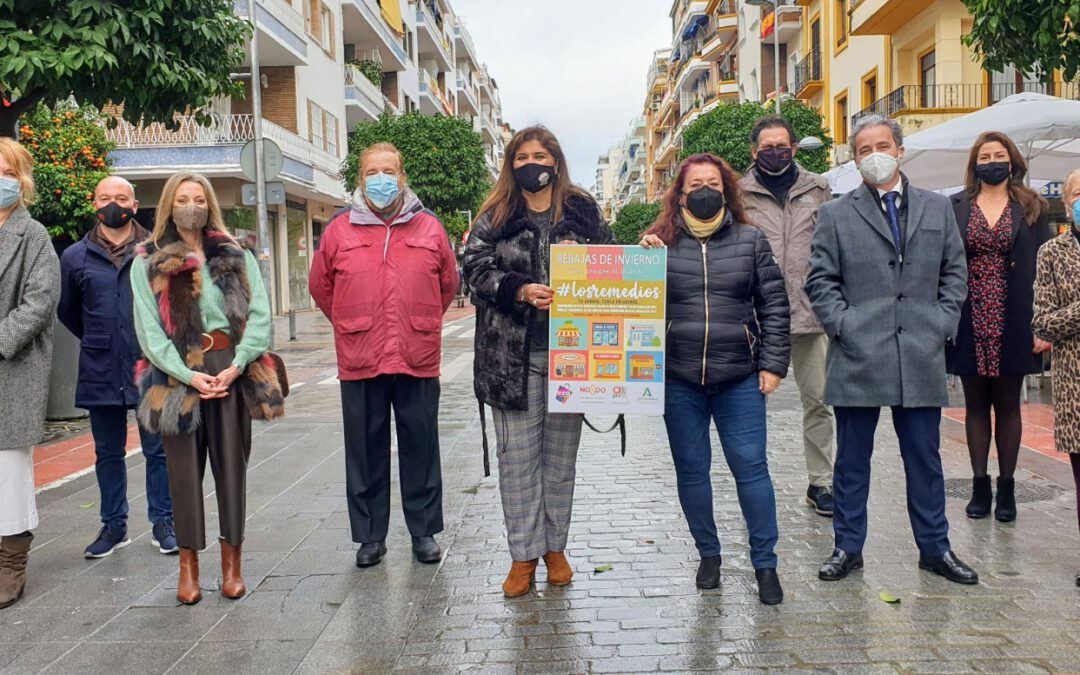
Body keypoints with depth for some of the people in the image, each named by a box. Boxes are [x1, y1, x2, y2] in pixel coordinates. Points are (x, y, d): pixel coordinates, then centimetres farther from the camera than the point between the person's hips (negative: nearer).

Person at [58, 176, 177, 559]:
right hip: (100, 375, 2)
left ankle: (163, 522, 18)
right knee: (108, 454, 12)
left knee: (158, 451, 5)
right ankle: (113, 525, 24)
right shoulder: (75, 257, 5)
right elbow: (67, 311, 18)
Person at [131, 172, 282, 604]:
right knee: (184, 468, 3)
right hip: (179, 375, -1)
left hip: (232, 371, 1)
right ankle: (188, 564, 13)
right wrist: (188, 375, -12)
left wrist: (237, 365, -12)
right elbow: (149, 330, -2)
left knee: (232, 465, 3)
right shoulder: (148, 264, 6)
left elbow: (259, 315, 0)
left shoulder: (238, 258, 9)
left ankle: (232, 560, 14)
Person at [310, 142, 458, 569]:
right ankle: (370, 536, 21)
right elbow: (321, 286, 14)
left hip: (418, 359, 0)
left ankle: (424, 532, 22)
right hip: (359, 362, 0)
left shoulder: (429, 228, 5)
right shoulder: (340, 231, 4)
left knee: (421, 448, 8)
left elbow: (449, 284, 15)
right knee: (365, 451, 7)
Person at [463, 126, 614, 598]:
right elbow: (476, 270, -3)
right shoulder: (494, 218, 5)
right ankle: (524, 555, 12)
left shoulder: (583, 212, 8)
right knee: (518, 456, 2)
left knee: (561, 454, 10)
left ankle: (555, 547, 24)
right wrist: (521, 290, -20)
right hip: (513, 354, -1)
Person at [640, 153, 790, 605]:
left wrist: (773, 364, -1)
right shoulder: (663, 242, 4)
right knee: (691, 469, 9)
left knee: (751, 467, 1)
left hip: (740, 379, -1)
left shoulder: (750, 240, 5)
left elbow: (774, 305, 5)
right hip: (680, 380, 1)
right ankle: (708, 555, 26)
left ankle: (765, 564, 13)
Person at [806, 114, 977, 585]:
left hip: (922, 357, 2)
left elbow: (955, 272, 14)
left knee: (925, 458, 10)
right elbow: (820, 280, 3)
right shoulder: (835, 214, 5)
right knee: (852, 460, 6)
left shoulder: (938, 208, 13)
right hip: (858, 357, -2)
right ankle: (848, 547, 18)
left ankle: (935, 549, 23)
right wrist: (842, 325, -8)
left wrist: (944, 322, 3)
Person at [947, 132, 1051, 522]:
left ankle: (1006, 488, 16)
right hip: (970, 323, 0)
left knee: (1007, 405, 7)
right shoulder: (955, 208, 5)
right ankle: (980, 485, 16)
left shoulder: (1031, 208, 5)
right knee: (976, 405, 8)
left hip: (1012, 324, 0)